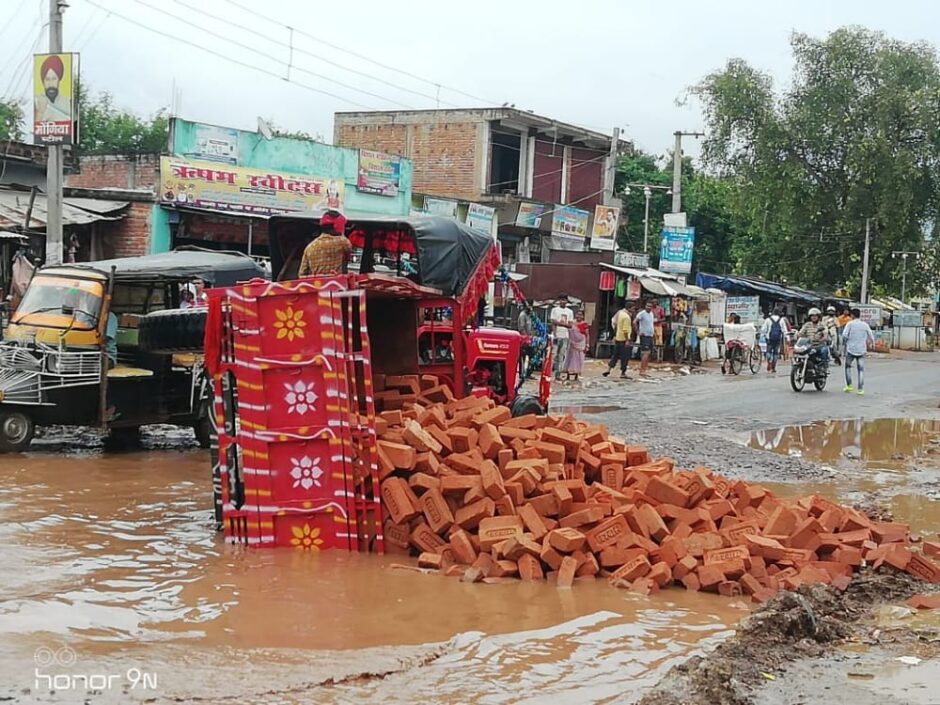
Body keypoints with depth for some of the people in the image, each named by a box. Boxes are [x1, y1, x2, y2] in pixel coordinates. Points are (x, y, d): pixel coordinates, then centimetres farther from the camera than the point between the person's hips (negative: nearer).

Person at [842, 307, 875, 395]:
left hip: (851, 349, -2)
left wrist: (845, 342, 6)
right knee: (861, 370, 4)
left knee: (848, 366, 18)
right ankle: (861, 389, -3)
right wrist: (870, 343, 26)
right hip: (861, 350, 2)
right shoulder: (865, 325, 5)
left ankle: (849, 385, 13)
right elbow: (871, 337, 6)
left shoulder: (850, 324, -3)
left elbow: (844, 335, -13)